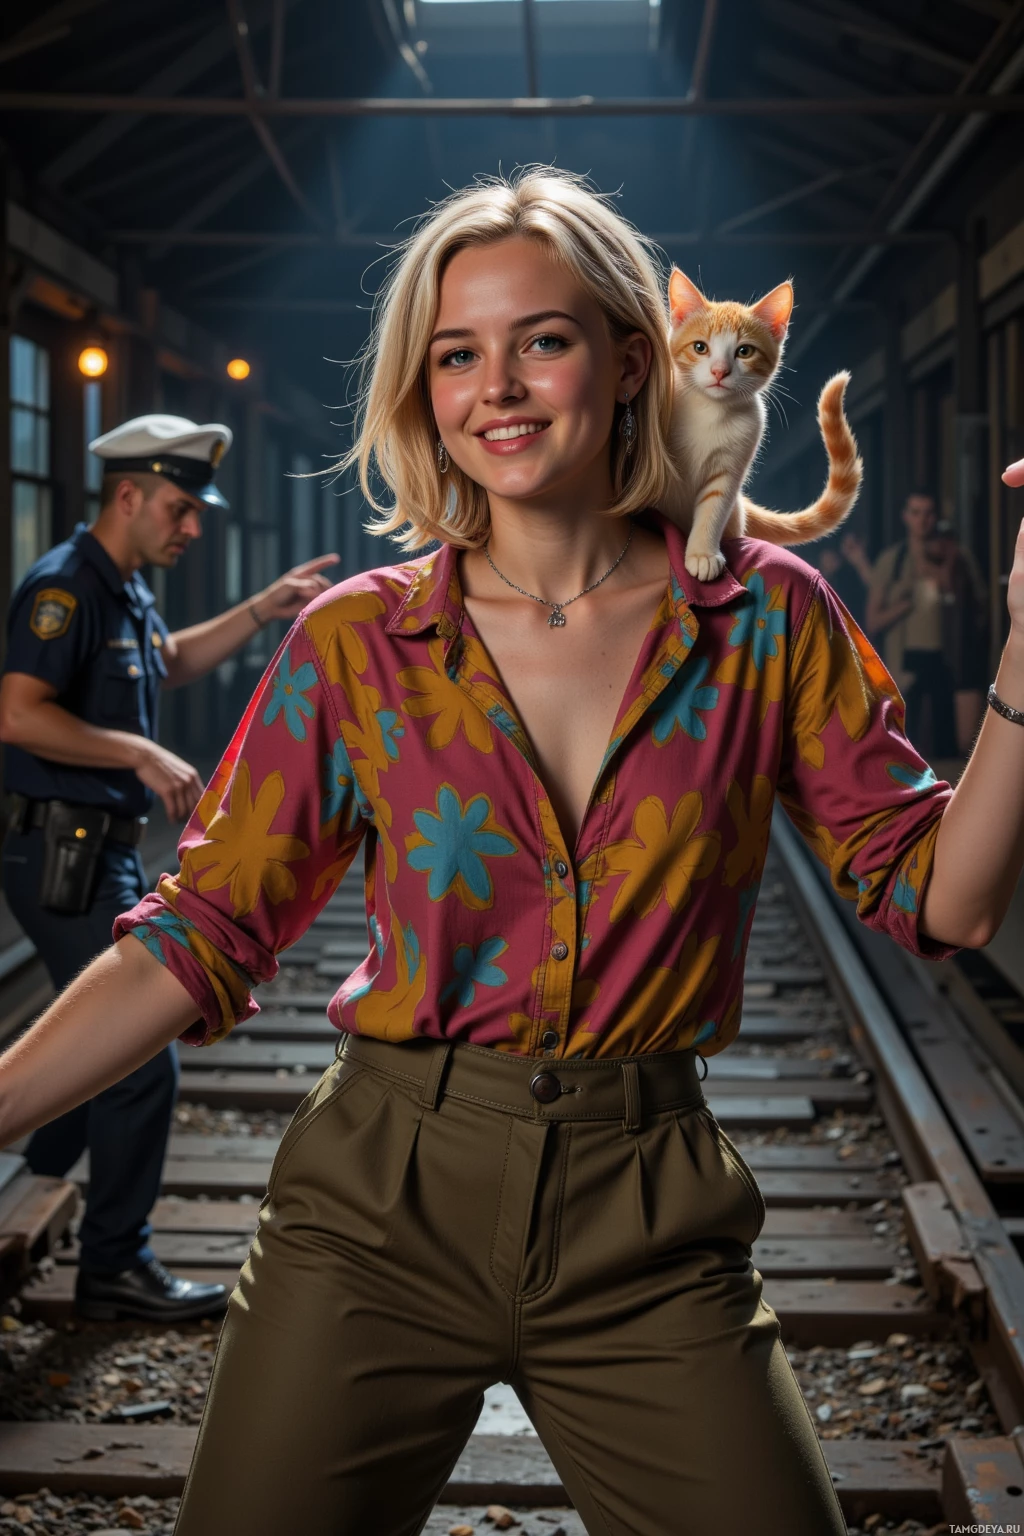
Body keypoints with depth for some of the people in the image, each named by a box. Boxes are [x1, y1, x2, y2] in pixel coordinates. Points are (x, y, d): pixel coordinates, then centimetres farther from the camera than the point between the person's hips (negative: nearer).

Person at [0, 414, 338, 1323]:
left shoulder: (126, 590, 15)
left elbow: (171, 661, 36)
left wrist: (266, 609, 29)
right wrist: (142, 754, -25)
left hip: (104, 854, 10)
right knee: (143, 1059, -7)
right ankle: (116, 1267, 3)